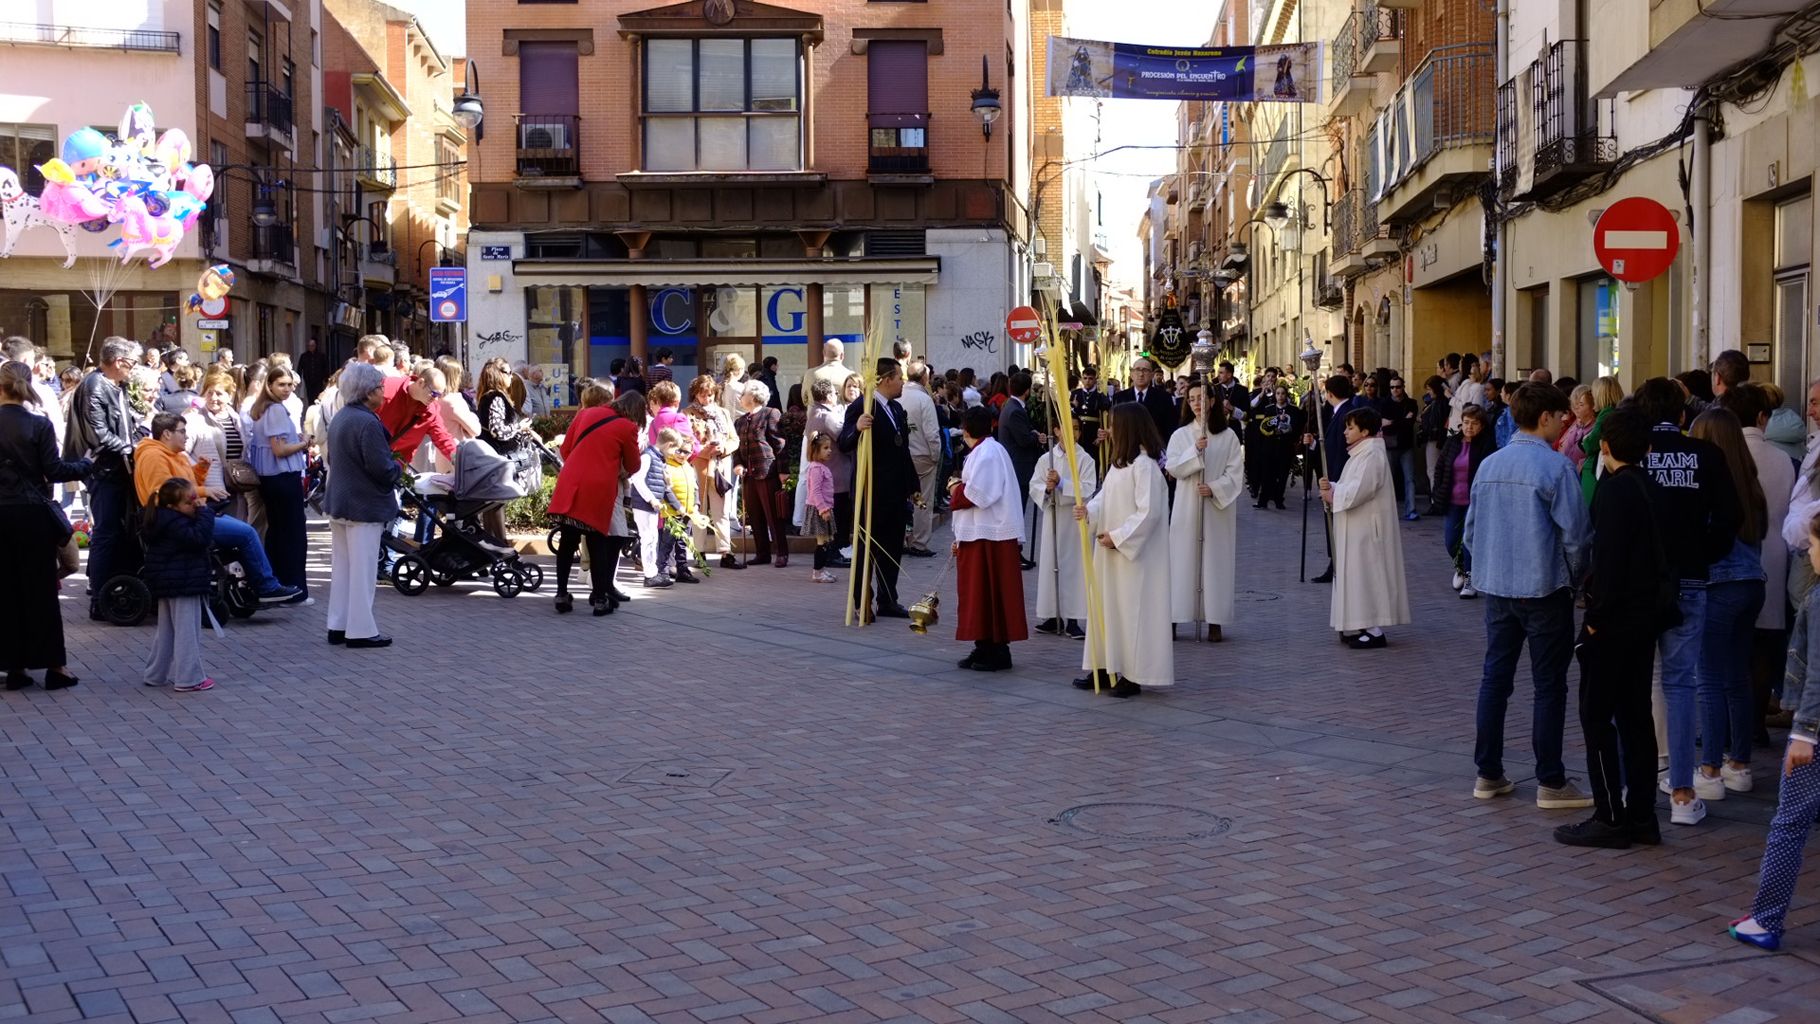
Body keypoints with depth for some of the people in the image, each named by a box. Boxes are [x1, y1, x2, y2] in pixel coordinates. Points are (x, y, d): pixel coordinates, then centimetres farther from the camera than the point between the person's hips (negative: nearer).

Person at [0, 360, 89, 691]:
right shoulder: (39, 424, -10)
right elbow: (53, 470, -9)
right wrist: (86, 464, 5)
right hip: (32, 514, -2)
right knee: (41, 589, 4)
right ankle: (54, 665, 6)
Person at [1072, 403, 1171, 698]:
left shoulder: (1144, 465, -17)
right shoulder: (1120, 463, 13)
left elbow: (1149, 512, -22)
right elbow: (1105, 499, 14)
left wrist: (1117, 537, -18)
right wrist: (1088, 511, -7)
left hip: (1134, 554, -10)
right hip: (1111, 551, 10)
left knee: (1133, 608, -4)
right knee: (1107, 605, 12)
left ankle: (1133, 675, 2)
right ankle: (1106, 668, 20)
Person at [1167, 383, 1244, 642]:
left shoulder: (1228, 436, 2)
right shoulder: (1180, 435, 6)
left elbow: (1235, 472, -2)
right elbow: (1173, 468, -5)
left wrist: (1215, 488, -17)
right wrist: (1195, 451, -18)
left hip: (1218, 507, -1)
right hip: (1186, 507, 1)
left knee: (1216, 560, -1)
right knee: (1183, 557, 0)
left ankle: (1215, 621, 2)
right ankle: (1173, 617, 3)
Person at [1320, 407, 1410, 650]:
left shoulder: (1371, 456, -17)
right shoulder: (1360, 453, 15)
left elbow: (1359, 491, -25)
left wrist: (1332, 494, -12)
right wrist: (1332, 488, 0)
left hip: (1367, 528, -10)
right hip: (1356, 529, 10)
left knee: (1368, 575, -7)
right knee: (1360, 576, 13)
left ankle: (1375, 631, -4)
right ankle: (1360, 627, 18)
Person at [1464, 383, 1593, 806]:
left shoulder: (1489, 465, 6)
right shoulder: (1555, 466, -14)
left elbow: (1471, 529, 12)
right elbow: (1575, 532, -12)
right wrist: (1576, 577, 4)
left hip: (1496, 587, 6)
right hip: (1543, 590, -6)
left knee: (1494, 679, 12)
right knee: (1549, 686, 2)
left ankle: (1488, 774, 17)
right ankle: (1551, 783, 7)